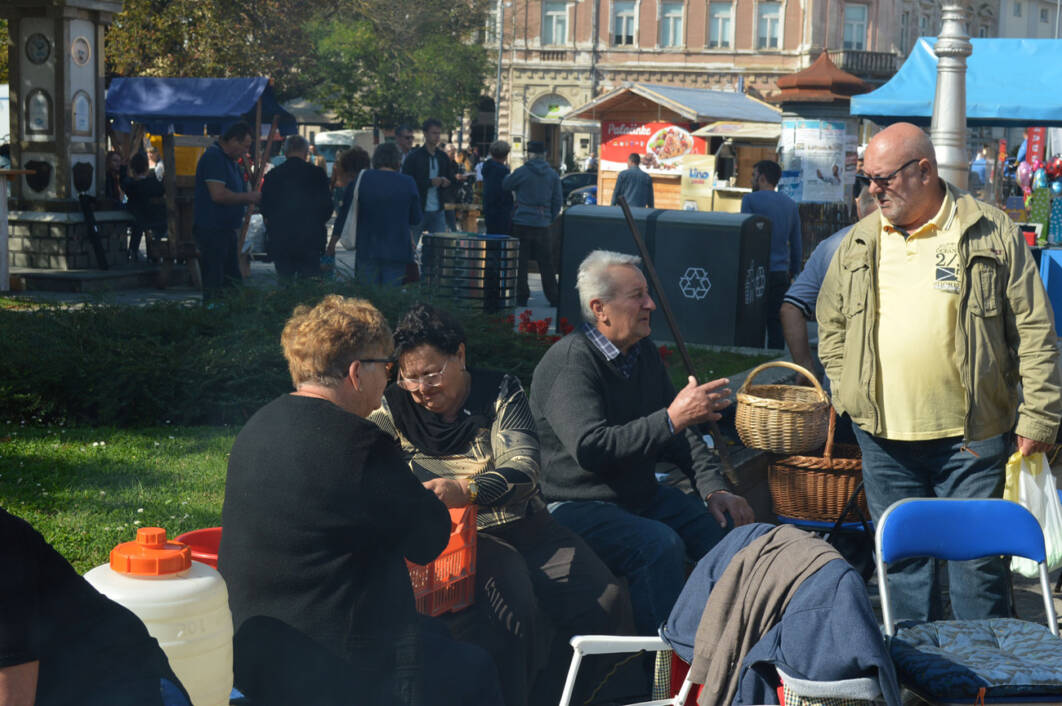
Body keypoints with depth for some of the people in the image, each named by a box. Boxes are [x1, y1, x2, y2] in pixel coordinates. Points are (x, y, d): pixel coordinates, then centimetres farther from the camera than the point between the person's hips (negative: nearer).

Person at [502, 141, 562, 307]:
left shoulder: (521, 172, -7)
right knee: (546, 263, 9)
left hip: (522, 222, -3)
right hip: (542, 225, 3)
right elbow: (558, 200, 7)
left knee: (520, 262, 3)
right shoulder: (553, 175, 5)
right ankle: (554, 298, 12)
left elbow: (505, 185, 6)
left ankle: (521, 298, 2)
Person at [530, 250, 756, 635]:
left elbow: (680, 434, 16)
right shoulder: (569, 363, -18)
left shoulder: (644, 353, 9)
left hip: (641, 495, 8)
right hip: (578, 506, -8)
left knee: (727, 528, -9)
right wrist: (672, 419, -33)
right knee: (660, 545, -31)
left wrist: (714, 490, 0)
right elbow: (590, 448, -32)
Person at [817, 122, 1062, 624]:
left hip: (970, 437, -4)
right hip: (884, 437, 4)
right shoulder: (858, 244, 10)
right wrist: (847, 393, 9)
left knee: (978, 561, 1)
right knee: (902, 560, 11)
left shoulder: (992, 233, -2)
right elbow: (831, 324, 21)